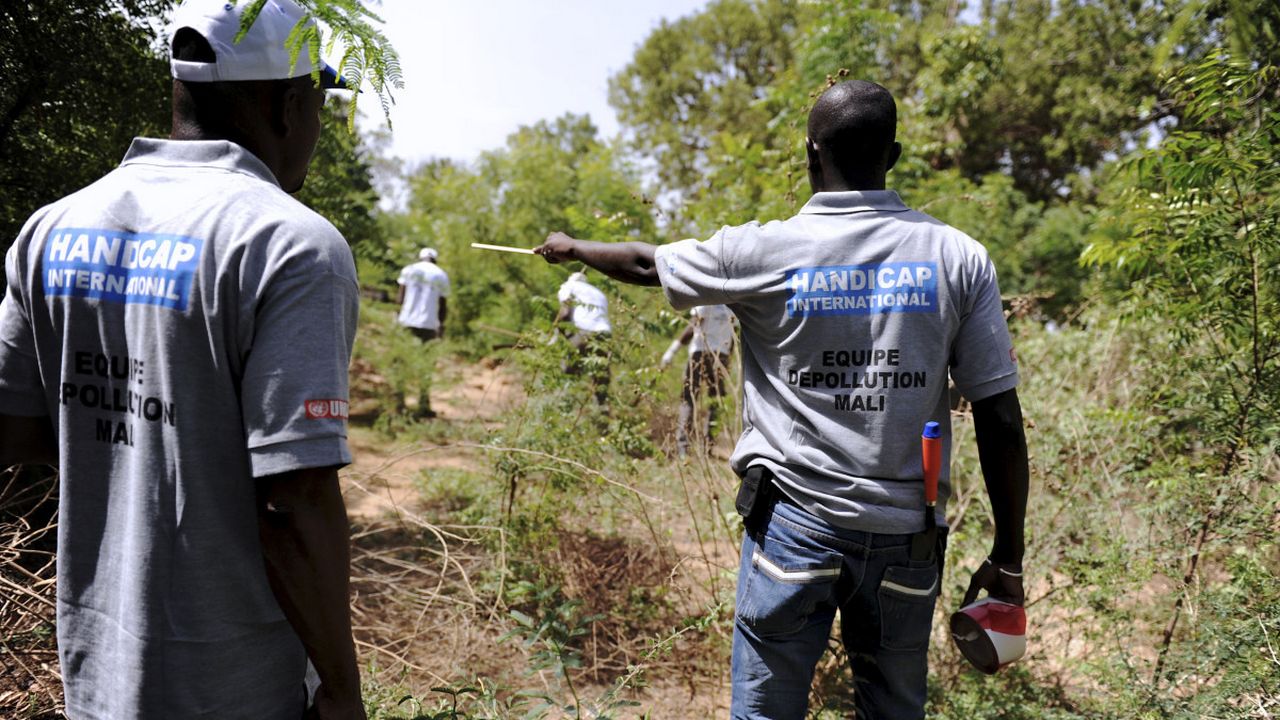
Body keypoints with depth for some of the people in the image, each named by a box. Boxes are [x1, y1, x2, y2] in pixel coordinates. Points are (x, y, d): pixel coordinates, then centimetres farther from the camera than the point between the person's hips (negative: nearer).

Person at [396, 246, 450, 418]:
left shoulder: (408, 270, 6)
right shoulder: (442, 276, 7)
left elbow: (400, 299, 1)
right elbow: (443, 307, 8)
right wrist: (441, 325, 24)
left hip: (407, 321, 1)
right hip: (428, 323, 0)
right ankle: (423, 405, 3)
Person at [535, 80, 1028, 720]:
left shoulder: (760, 252, -7)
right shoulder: (958, 257, -2)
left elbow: (643, 264, 11)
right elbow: (1002, 421, -3)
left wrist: (571, 247, 32)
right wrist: (1007, 558, 7)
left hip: (796, 525, -2)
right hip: (908, 538, 3)